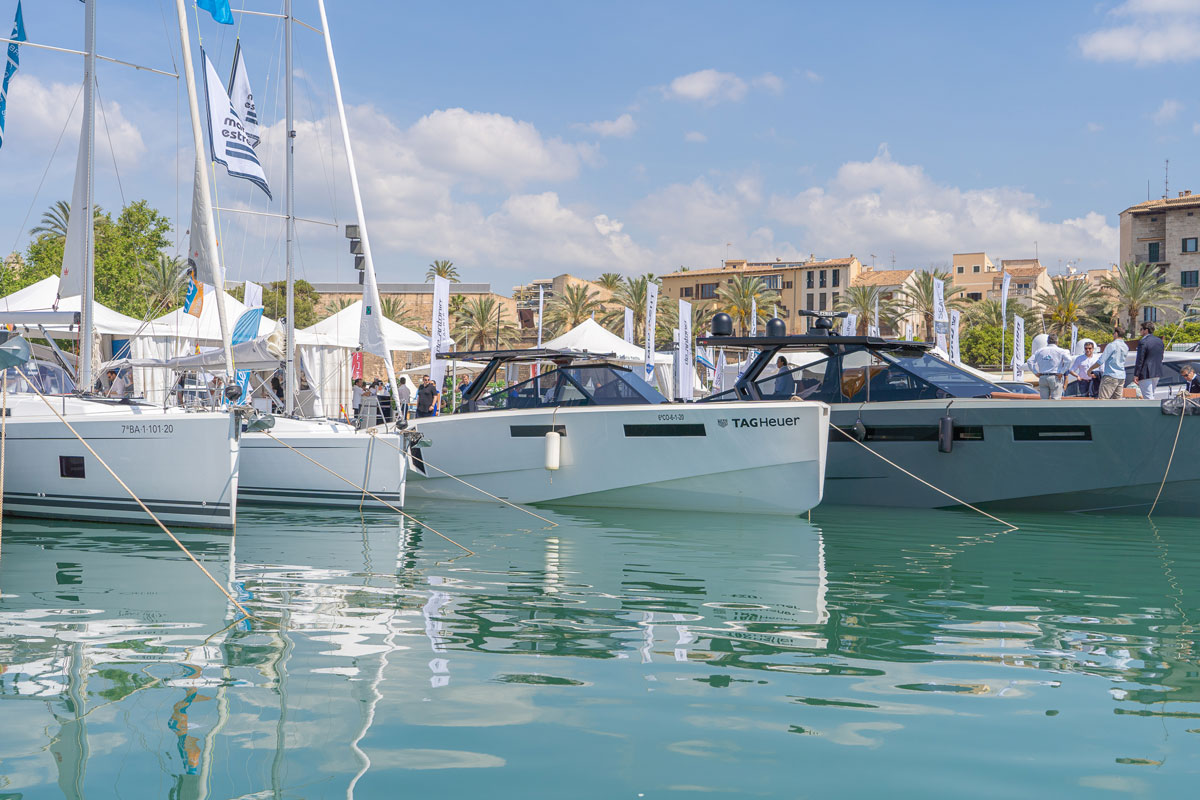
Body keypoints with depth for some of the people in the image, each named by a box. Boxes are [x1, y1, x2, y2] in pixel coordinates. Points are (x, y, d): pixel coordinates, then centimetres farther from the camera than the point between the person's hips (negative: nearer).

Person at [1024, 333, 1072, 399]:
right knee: (1055, 399, -4)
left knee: (1044, 399, 7)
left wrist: (1036, 372, 5)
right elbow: (1068, 360, -16)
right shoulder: (1060, 351, 0)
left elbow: (1030, 361, 6)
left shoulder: (1040, 351, 11)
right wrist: (1061, 372, -12)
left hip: (1042, 377, 4)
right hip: (1055, 378, -4)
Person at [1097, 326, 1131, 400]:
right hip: (1122, 377, 8)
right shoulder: (1126, 347, 13)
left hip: (1110, 376, -8)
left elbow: (1101, 360, -11)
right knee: (1117, 399, 8)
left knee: (1103, 399, -9)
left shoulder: (1112, 345, -10)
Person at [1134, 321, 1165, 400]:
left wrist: (1136, 375, -13)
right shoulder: (1159, 341, 11)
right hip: (1157, 373, 8)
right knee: (1151, 395, 19)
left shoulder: (1143, 342, -14)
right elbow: (1161, 358, 17)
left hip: (1146, 374, -8)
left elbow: (1140, 360, -16)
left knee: (1148, 397, -8)